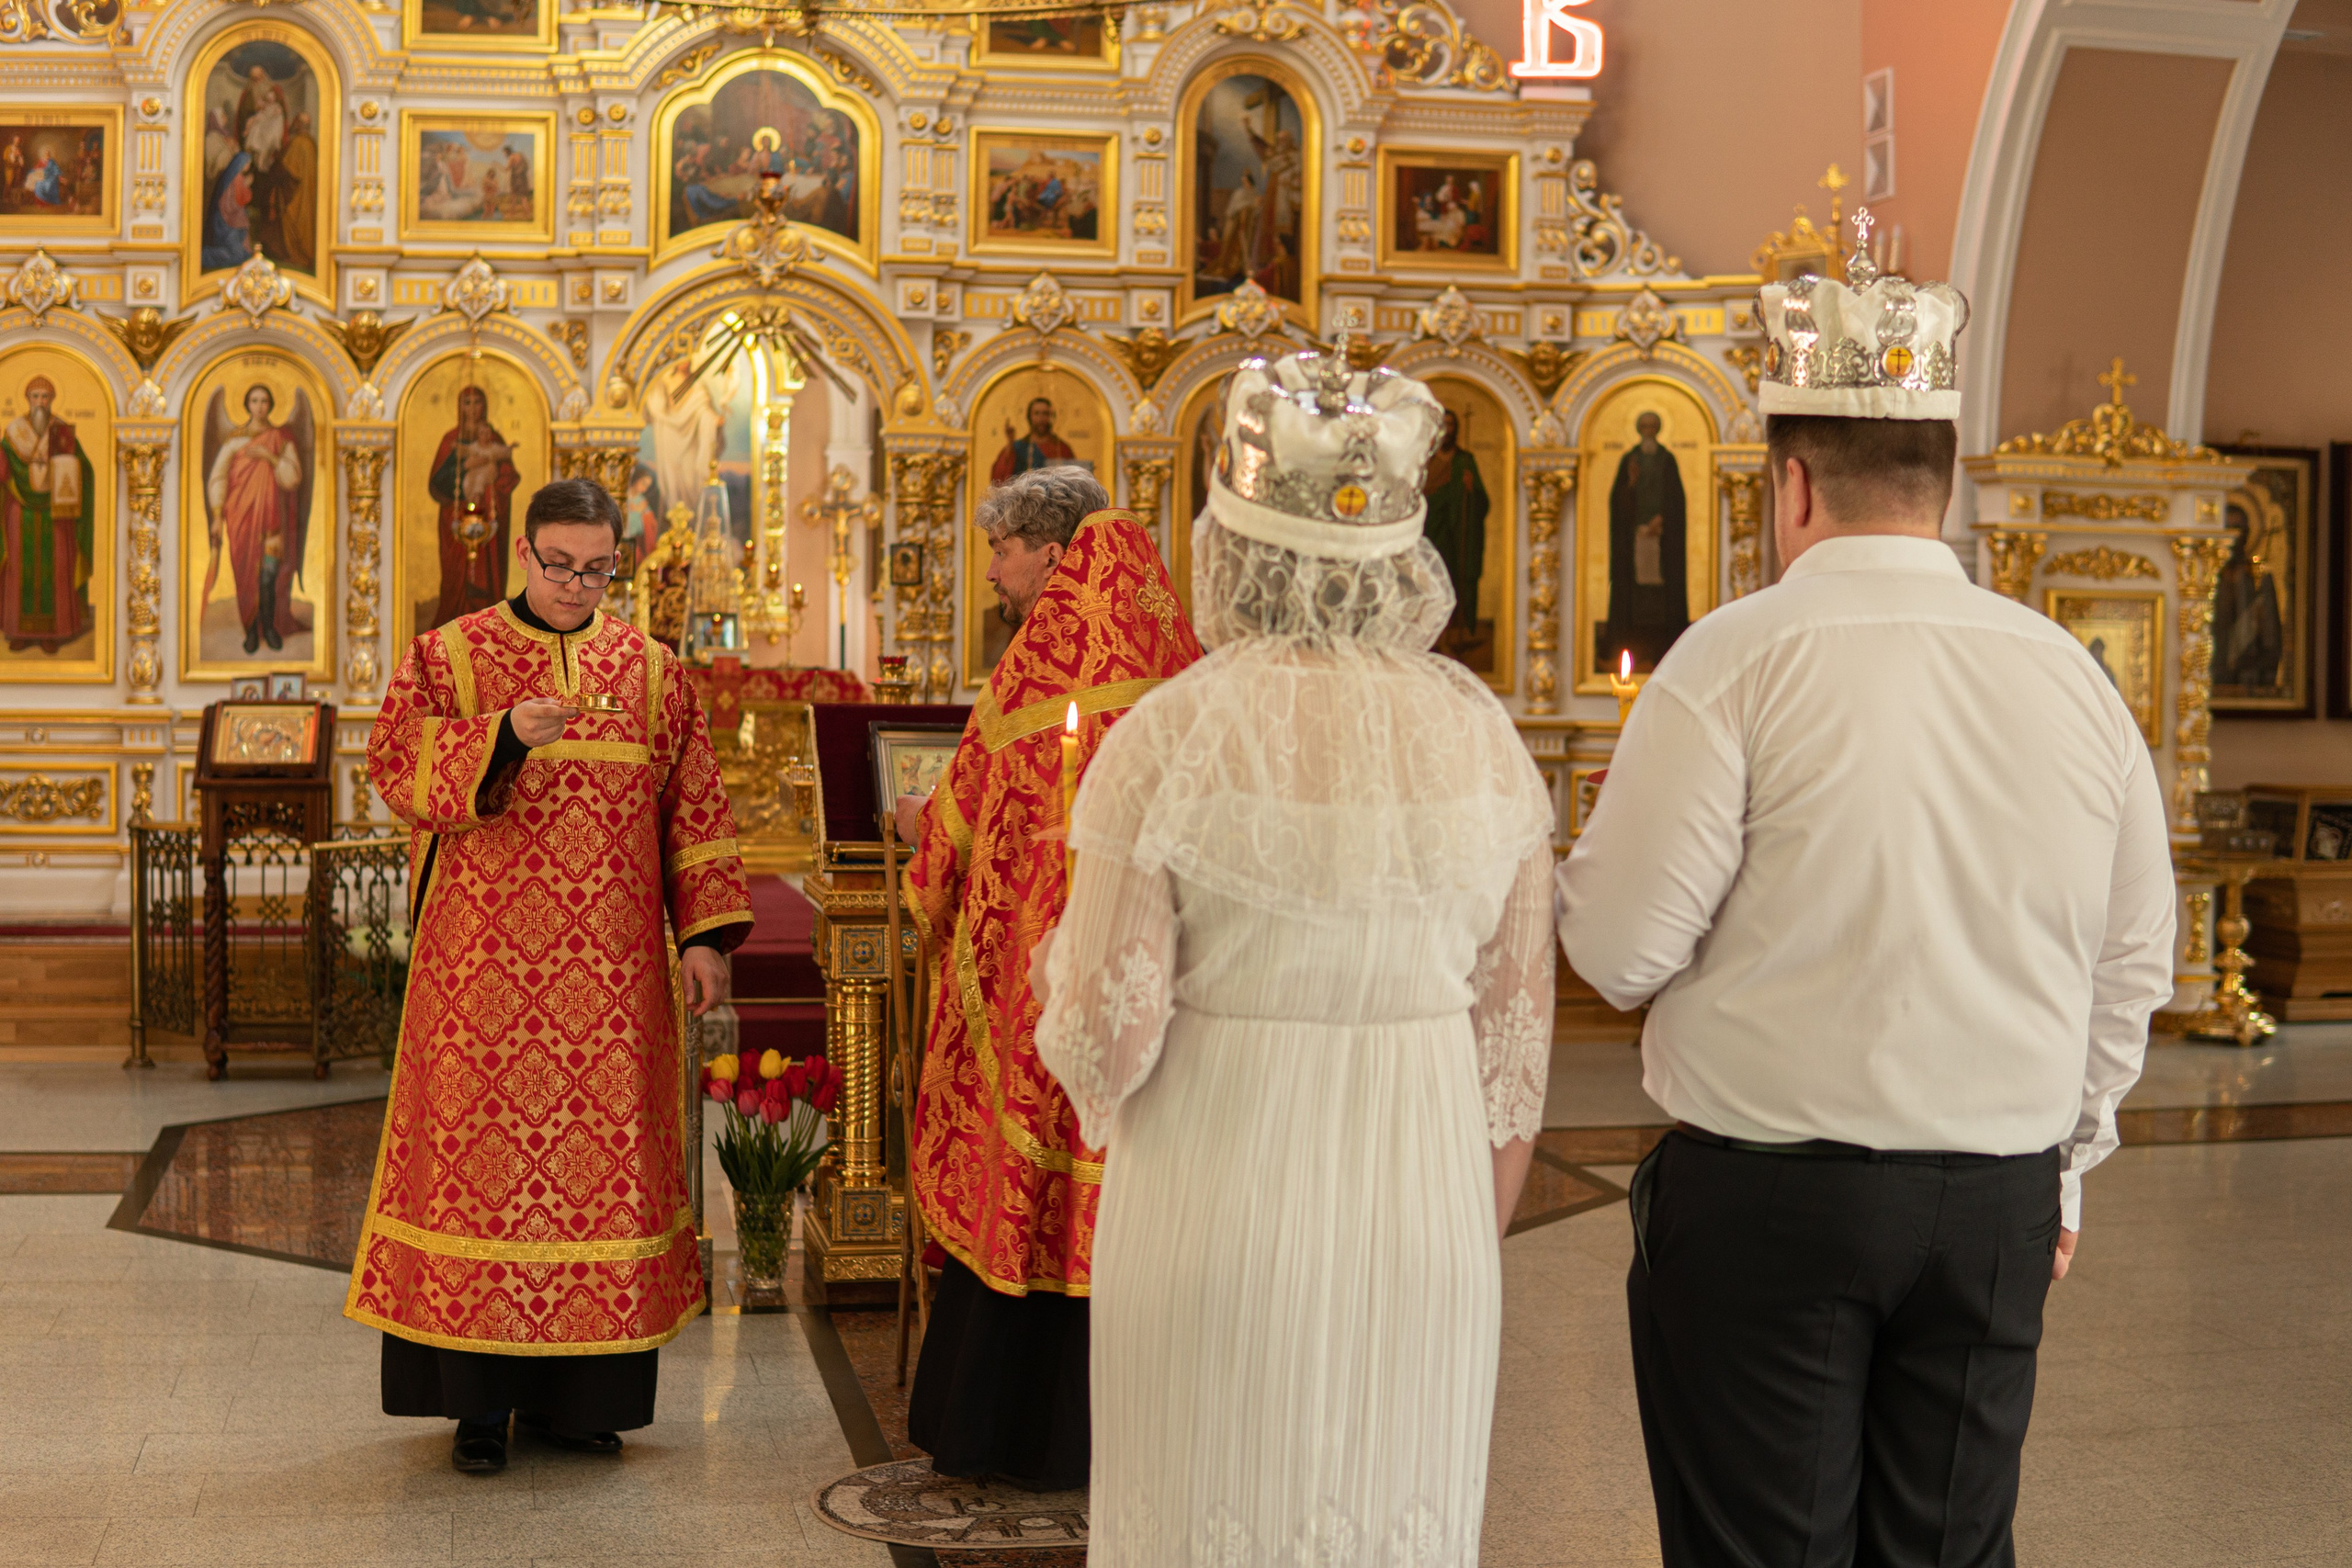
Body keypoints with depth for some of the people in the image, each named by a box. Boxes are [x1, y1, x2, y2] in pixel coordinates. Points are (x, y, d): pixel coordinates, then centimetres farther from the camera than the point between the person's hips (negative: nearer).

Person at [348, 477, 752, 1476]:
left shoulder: (651, 670, 10)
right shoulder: (447, 656, 4)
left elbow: (693, 806, 9)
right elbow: (395, 768, -7)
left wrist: (705, 933, 2)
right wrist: (505, 738, -22)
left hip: (611, 967, 2)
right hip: (485, 962, -2)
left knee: (606, 1145, 2)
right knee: (482, 1142, -3)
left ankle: (570, 1394, 12)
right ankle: (480, 1402, 6)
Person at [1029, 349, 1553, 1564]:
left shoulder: (1168, 740, -12)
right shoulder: (1480, 733, -1)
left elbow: (1106, 1045, -12)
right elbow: (1517, 1027, 4)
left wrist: (1063, 980, 10)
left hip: (1214, 1217, -3)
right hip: (1423, 1222, 3)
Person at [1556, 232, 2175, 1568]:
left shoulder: (1743, 658, -12)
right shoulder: (2072, 674, 4)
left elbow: (1616, 947, -13)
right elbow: (2132, 972, 12)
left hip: (1767, 1202, -4)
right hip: (2001, 1205, 5)